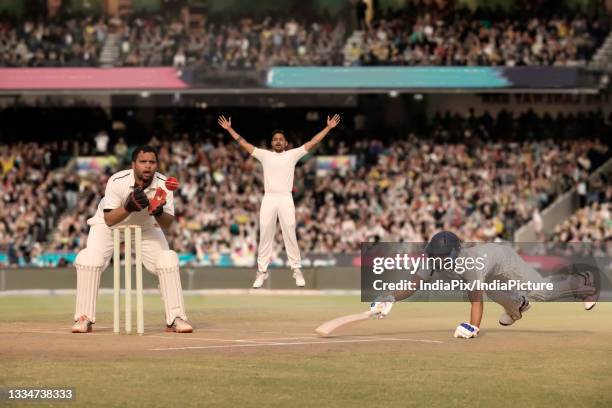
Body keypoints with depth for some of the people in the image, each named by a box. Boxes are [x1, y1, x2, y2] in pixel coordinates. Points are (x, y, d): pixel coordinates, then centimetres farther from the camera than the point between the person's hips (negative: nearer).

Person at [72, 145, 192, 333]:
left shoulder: (163, 184, -24)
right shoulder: (117, 181, -31)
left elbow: (167, 223, -24)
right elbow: (109, 220, -31)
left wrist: (159, 212, -47)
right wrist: (128, 207, -48)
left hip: (146, 227, 3)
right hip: (107, 225, -2)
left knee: (167, 260, -14)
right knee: (90, 260, -23)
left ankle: (175, 318, -4)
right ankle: (84, 318, -13)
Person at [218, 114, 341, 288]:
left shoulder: (292, 155, 9)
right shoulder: (264, 155, 13)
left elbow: (312, 142, 7)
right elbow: (244, 144, 16)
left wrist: (329, 127, 4)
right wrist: (230, 129, 15)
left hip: (286, 199, -1)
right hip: (268, 199, 1)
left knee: (290, 236, -2)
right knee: (265, 236, 2)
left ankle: (297, 270, 4)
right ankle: (262, 271, 5)